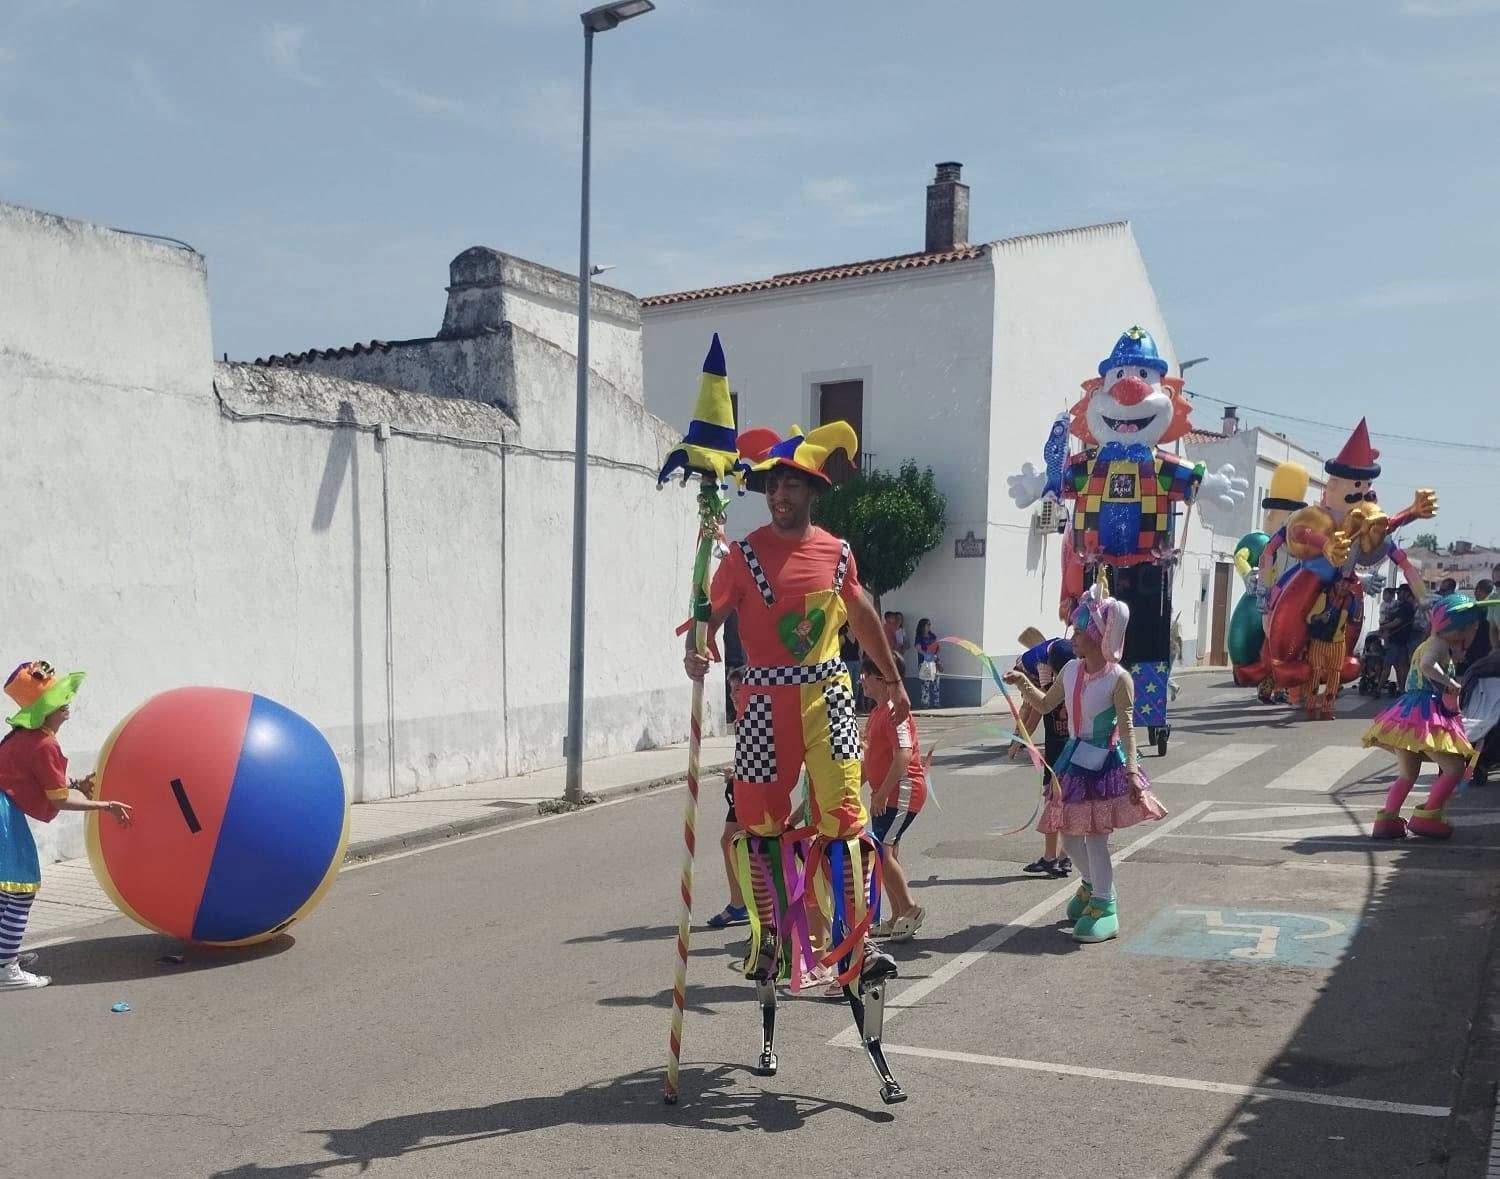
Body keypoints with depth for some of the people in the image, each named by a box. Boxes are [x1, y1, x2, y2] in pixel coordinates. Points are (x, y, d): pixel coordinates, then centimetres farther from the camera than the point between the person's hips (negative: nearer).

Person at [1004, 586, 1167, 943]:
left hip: (1105, 763, -7)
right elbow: (1046, 704, 17)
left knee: (1095, 835, -6)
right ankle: (1093, 884, 40)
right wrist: (1023, 684, 2)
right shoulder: (1071, 670, 5)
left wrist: (1131, 771, -25)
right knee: (1068, 832, 15)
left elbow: (1127, 727, -19)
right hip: (1074, 759, 7)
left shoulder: (1118, 678, -15)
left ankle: (1104, 910, 6)